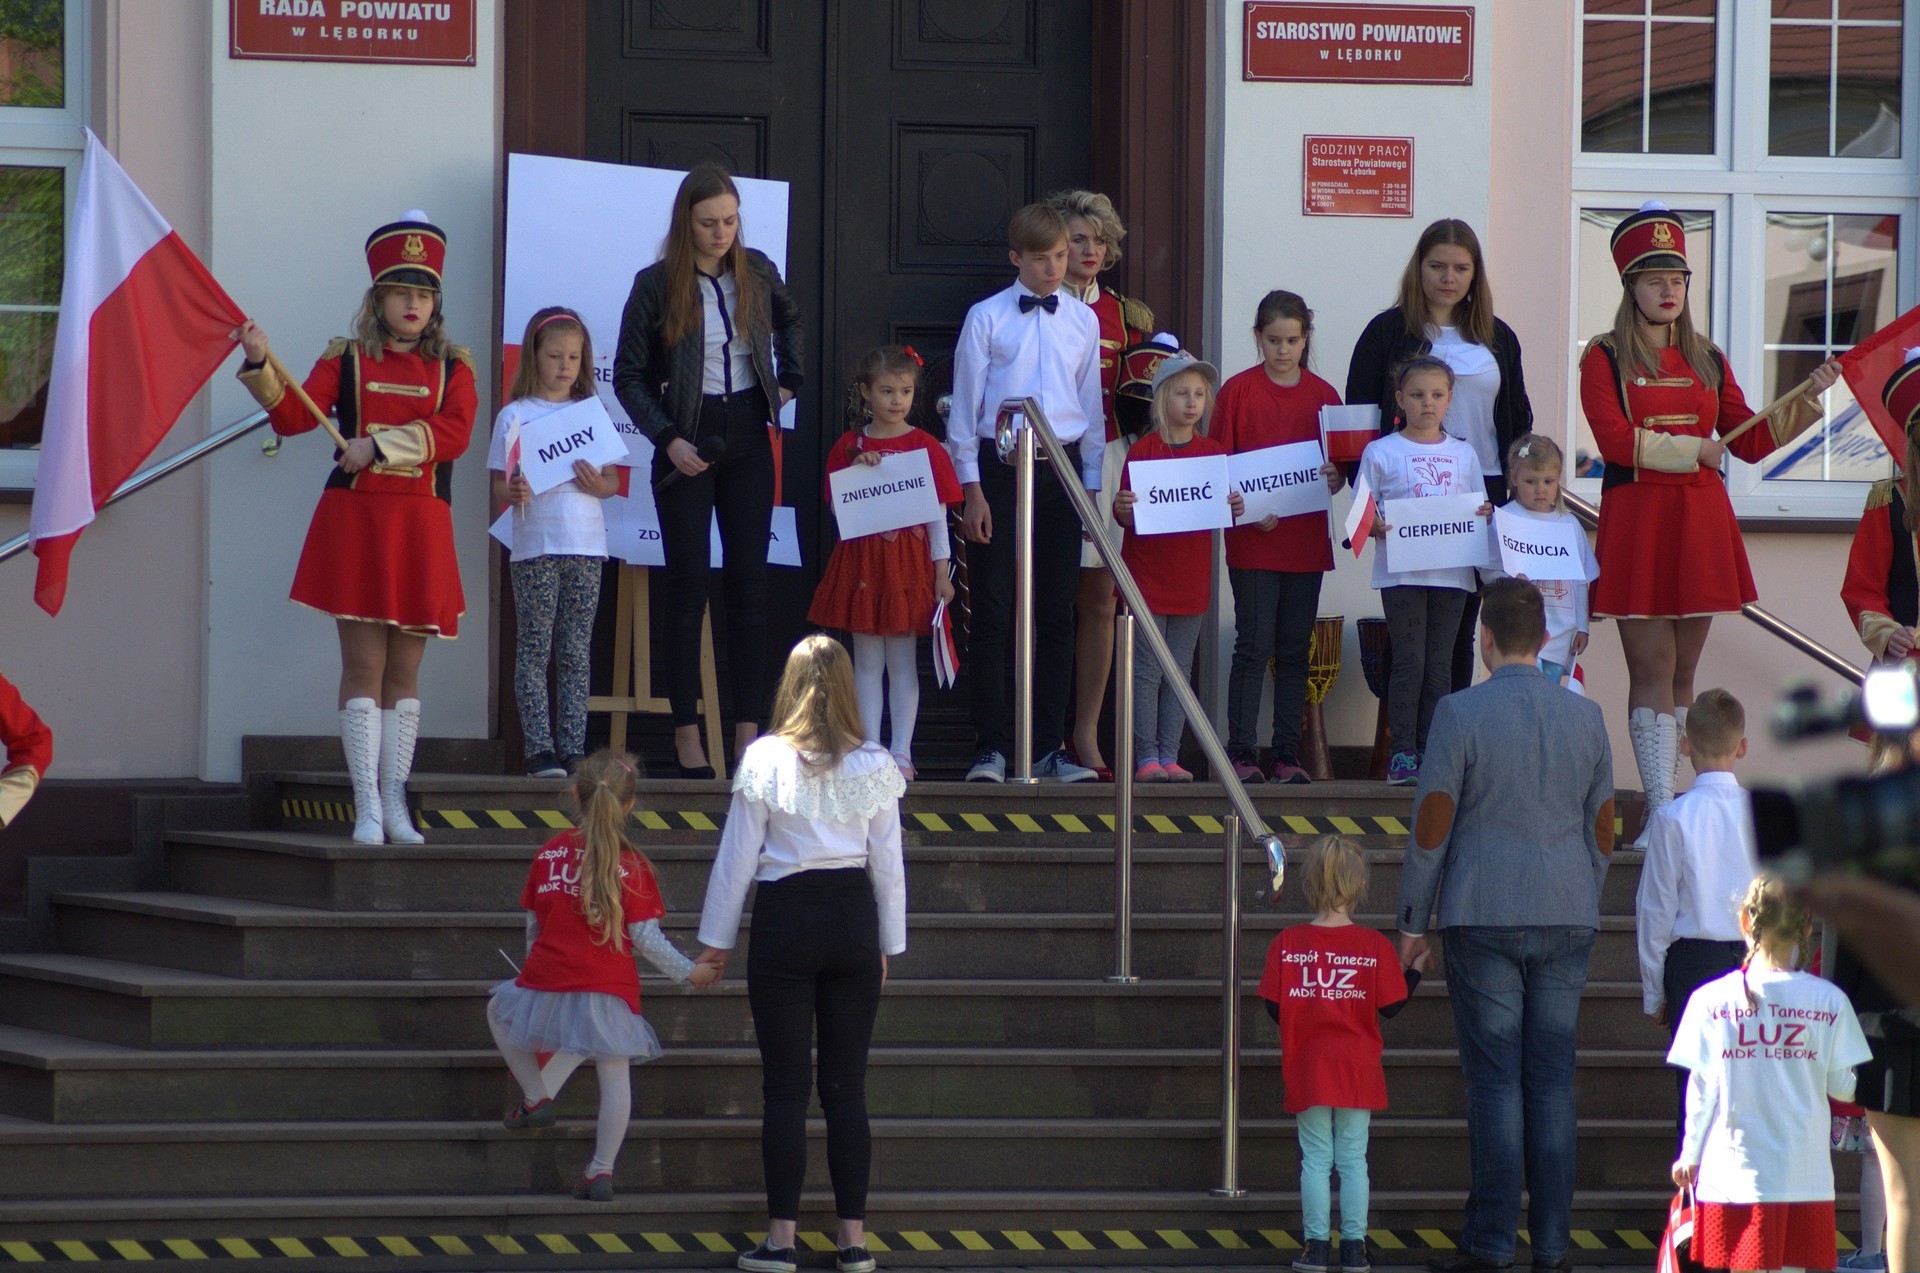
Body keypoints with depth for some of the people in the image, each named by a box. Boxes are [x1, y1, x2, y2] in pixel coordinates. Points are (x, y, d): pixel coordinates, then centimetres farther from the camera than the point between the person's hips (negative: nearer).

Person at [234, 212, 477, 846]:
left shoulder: (453, 367, 8)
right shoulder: (346, 359, 6)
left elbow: (454, 432, -9)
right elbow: (293, 418, -3)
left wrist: (378, 445, -17)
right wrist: (260, 364, -19)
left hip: (422, 528, 1)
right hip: (355, 520, -1)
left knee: (405, 668, 5)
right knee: (364, 664, -5)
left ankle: (396, 804, 10)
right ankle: (367, 808, -4)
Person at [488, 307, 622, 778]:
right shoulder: (515, 416, 4)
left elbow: (613, 479, 12)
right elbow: (500, 484, 2)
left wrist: (599, 485, -9)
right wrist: (513, 492, -20)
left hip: (586, 545, 3)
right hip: (535, 545, -3)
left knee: (577, 651, 3)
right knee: (534, 649, -4)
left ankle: (573, 748, 4)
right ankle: (540, 749, -5)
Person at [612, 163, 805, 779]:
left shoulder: (757, 272, 4)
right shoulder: (656, 285, -6)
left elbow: (789, 319, 27)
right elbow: (629, 376, -3)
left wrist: (789, 379, 16)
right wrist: (668, 439, -12)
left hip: (748, 438, 3)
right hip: (688, 442, -3)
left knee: (749, 583, 1)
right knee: (689, 583, -4)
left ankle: (748, 729, 2)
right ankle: (687, 733, -2)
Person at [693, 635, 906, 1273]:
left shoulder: (766, 760, -6)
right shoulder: (873, 766, 0)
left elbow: (738, 855, -3)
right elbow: (888, 862, 5)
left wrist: (716, 937, 6)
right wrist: (888, 944, 14)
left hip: (785, 919, -2)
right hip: (854, 918, 2)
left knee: (786, 1085, 2)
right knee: (847, 1085, 7)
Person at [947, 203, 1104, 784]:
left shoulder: (1083, 321, 10)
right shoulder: (986, 318, 0)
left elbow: (1091, 406, 14)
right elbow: (965, 407, 0)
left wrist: (1091, 485, 10)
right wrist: (972, 489, -5)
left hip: (1061, 470, 3)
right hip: (999, 468, -3)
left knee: (1056, 613, 4)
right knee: (993, 611, -3)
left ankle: (1048, 747, 9)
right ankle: (991, 747, 1)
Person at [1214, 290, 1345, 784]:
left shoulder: (1322, 395, 8)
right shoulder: (1238, 391, 0)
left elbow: (1339, 467, 12)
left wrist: (1335, 478, -11)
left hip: (1306, 537, 3)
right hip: (1251, 539, -3)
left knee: (1295, 650, 6)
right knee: (1255, 646, -6)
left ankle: (1287, 755, 10)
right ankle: (1241, 754, -1)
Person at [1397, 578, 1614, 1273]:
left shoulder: (1460, 714, -8)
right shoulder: (1585, 715, 5)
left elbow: (1431, 827, -7)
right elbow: (1602, 831, 11)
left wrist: (1412, 922, 1)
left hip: (1484, 922, -4)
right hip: (1567, 921, 4)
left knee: (1494, 1080, -2)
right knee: (1552, 1080, 6)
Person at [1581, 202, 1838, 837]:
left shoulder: (1707, 361, 14)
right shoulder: (1605, 358, -1)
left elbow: (1751, 441, 12)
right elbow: (1616, 440, -13)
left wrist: (1806, 397, 1)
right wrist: (1691, 450, -12)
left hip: (1701, 522, 5)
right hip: (1637, 520, -5)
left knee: (1683, 670, 7)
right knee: (1652, 669, -8)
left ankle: (1669, 801, 13)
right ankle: (1662, 814, -9)